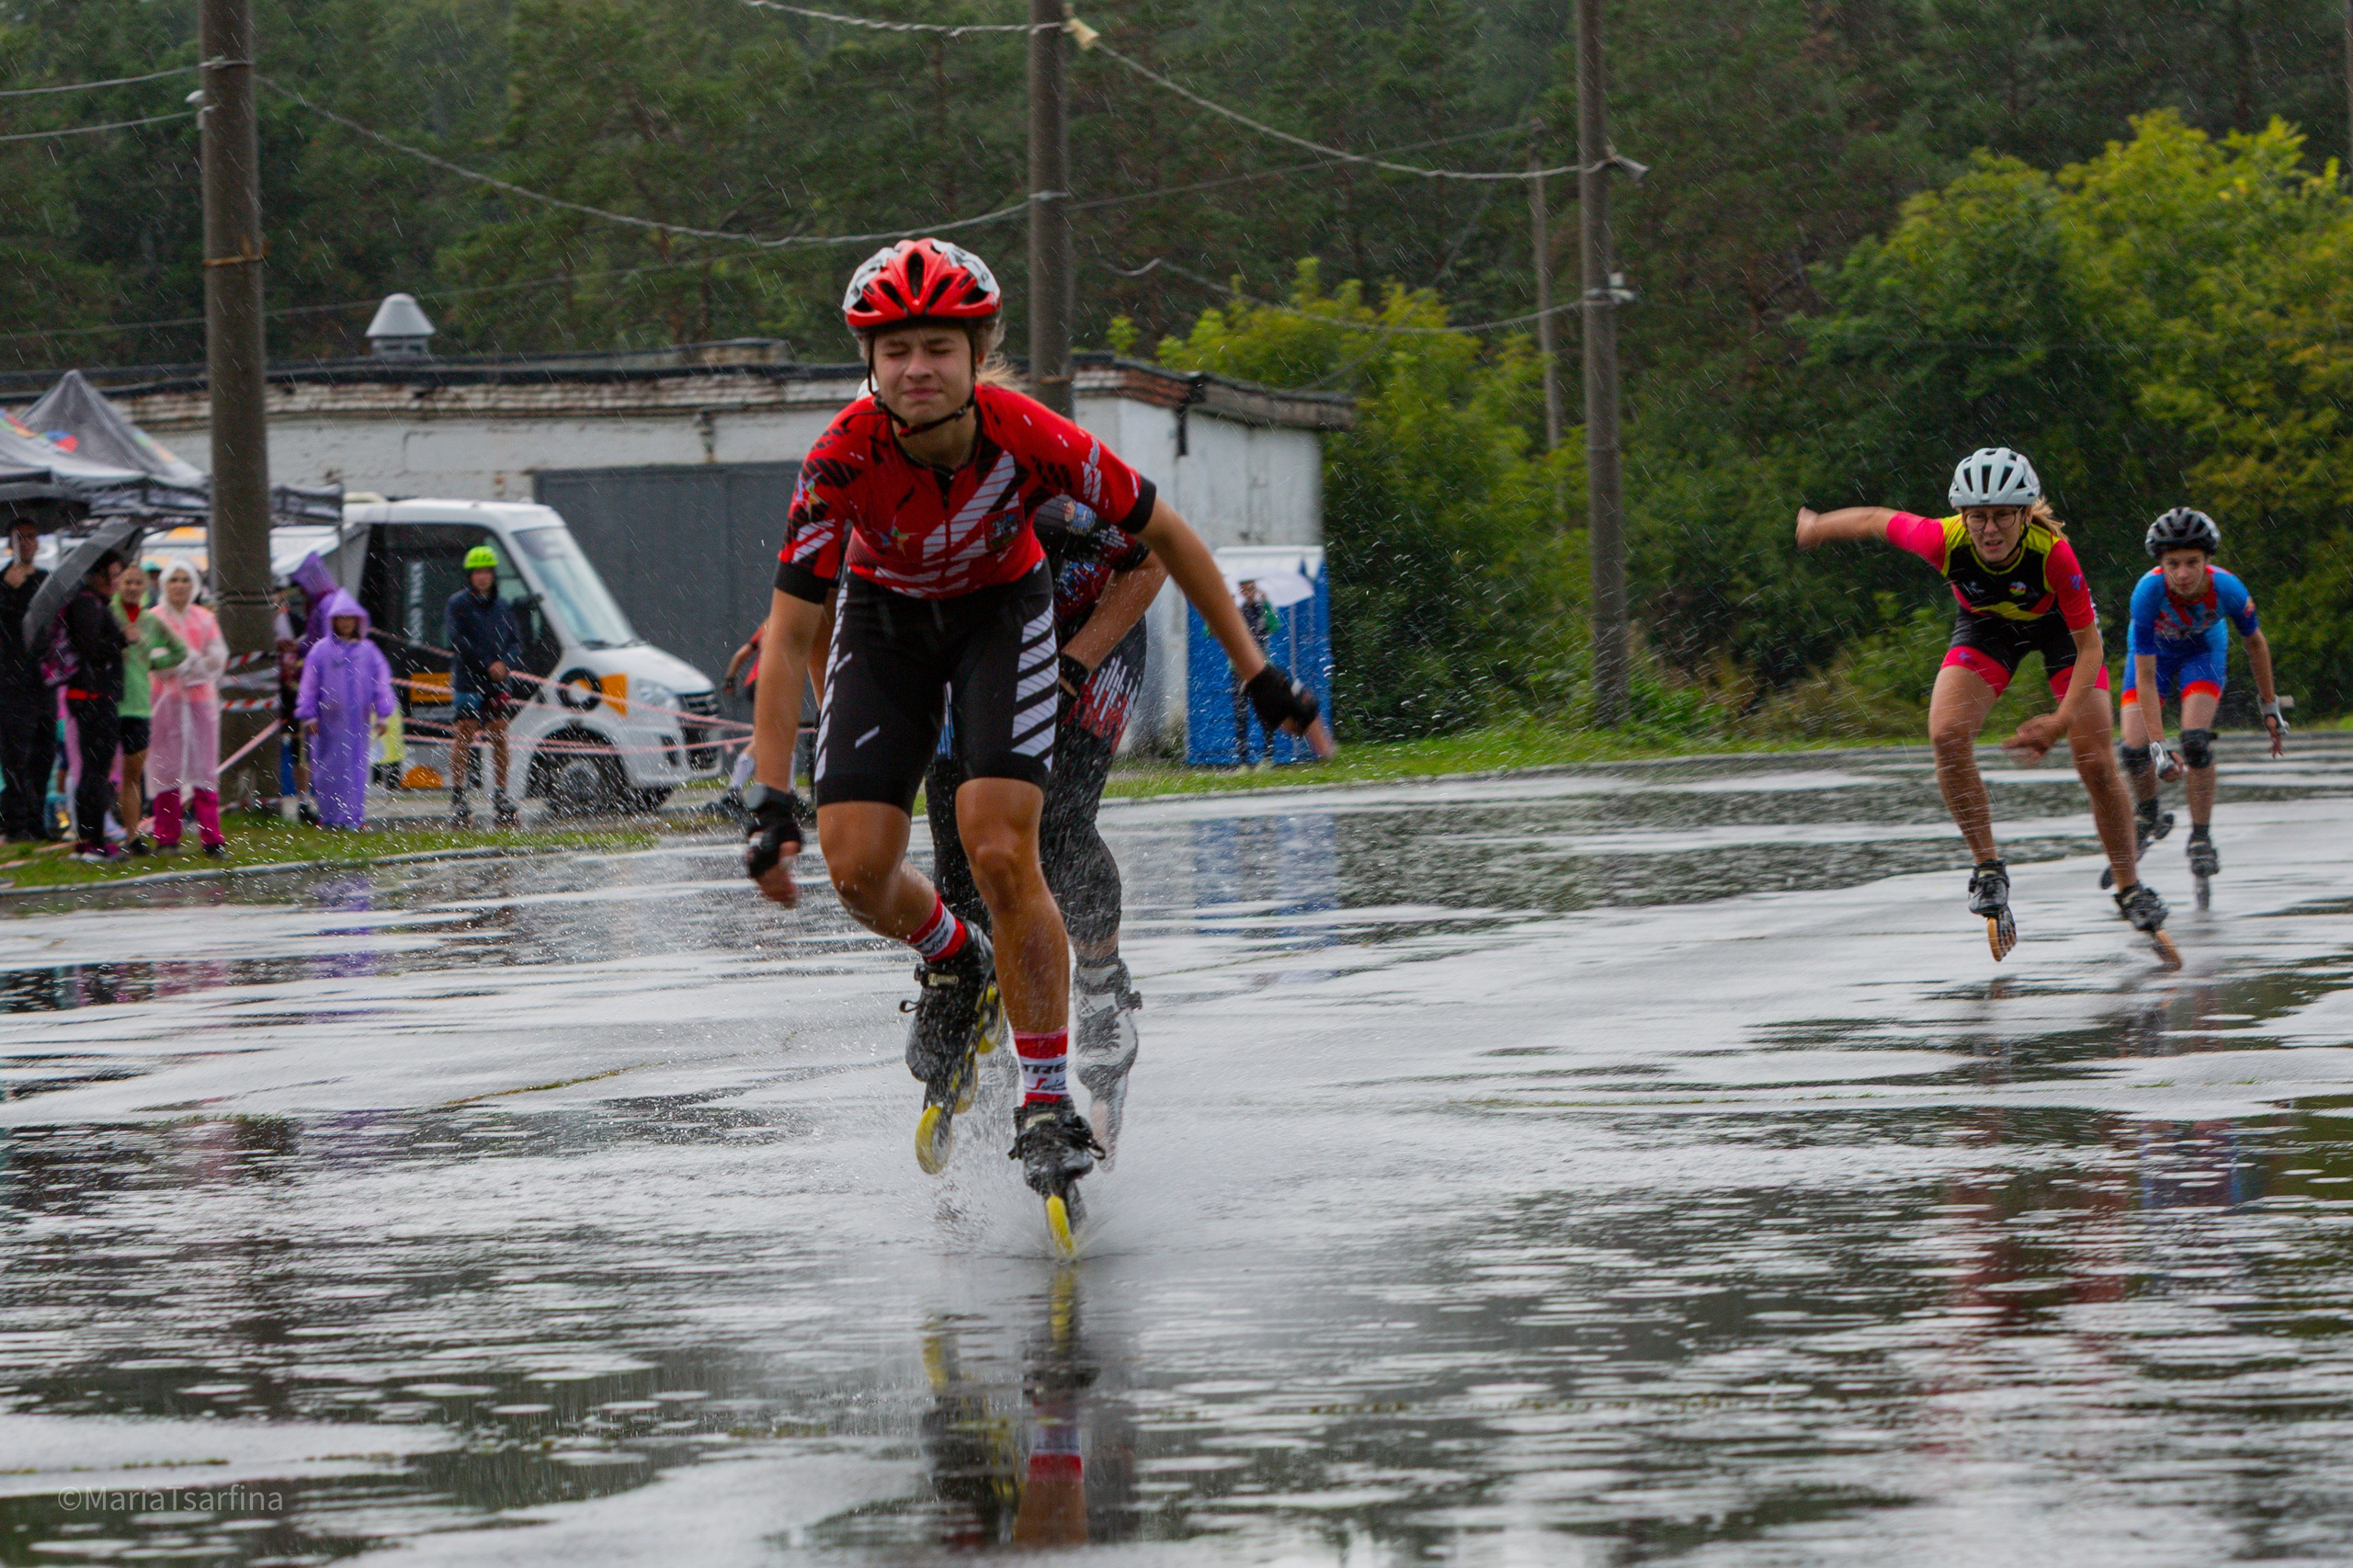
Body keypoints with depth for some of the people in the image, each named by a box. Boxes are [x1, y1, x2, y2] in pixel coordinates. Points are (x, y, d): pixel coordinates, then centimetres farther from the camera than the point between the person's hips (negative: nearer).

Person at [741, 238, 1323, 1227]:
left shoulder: (1030, 439, -32)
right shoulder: (844, 458, -32)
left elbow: (1165, 535, -15)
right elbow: (790, 633, -25)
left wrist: (1257, 673, -12)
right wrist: (769, 801, -31)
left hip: (1001, 610, -1)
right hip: (886, 618, 1)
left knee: (1000, 852, -20)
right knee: (858, 868, -12)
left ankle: (1048, 1105, -8)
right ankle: (954, 968, 24)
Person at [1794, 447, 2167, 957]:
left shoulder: (2053, 552, -38)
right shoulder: (1945, 541, -35)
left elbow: (2090, 646, -29)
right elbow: (1877, 520, -14)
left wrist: (2062, 721, -41)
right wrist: (1816, 526, 4)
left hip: (2059, 624, -2)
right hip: (1987, 628, 2)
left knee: (2096, 763, -9)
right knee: (1947, 734, -24)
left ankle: (2130, 888, 13)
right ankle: (1989, 869, -8)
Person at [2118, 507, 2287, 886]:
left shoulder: (2228, 589, -33)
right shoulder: (2148, 592, -38)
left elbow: (2255, 643, -11)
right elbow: (2145, 677, -33)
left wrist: (2271, 709, -1)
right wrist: (2158, 747, -38)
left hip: (2203, 651, 0)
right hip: (2153, 651, 0)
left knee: (2195, 741, -22)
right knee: (2135, 750, -13)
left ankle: (2201, 840, -7)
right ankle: (2147, 815, 19)